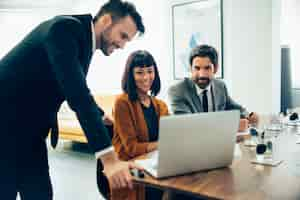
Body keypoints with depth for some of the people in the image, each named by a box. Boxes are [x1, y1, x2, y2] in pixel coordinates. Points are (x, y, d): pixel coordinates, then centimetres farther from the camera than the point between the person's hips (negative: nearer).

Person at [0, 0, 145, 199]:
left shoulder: (84, 39, 7)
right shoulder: (65, 28, -22)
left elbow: (78, 91, 24)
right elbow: (77, 94, -35)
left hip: (30, 129, 8)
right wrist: (108, 156, -38)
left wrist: (101, 116, 28)